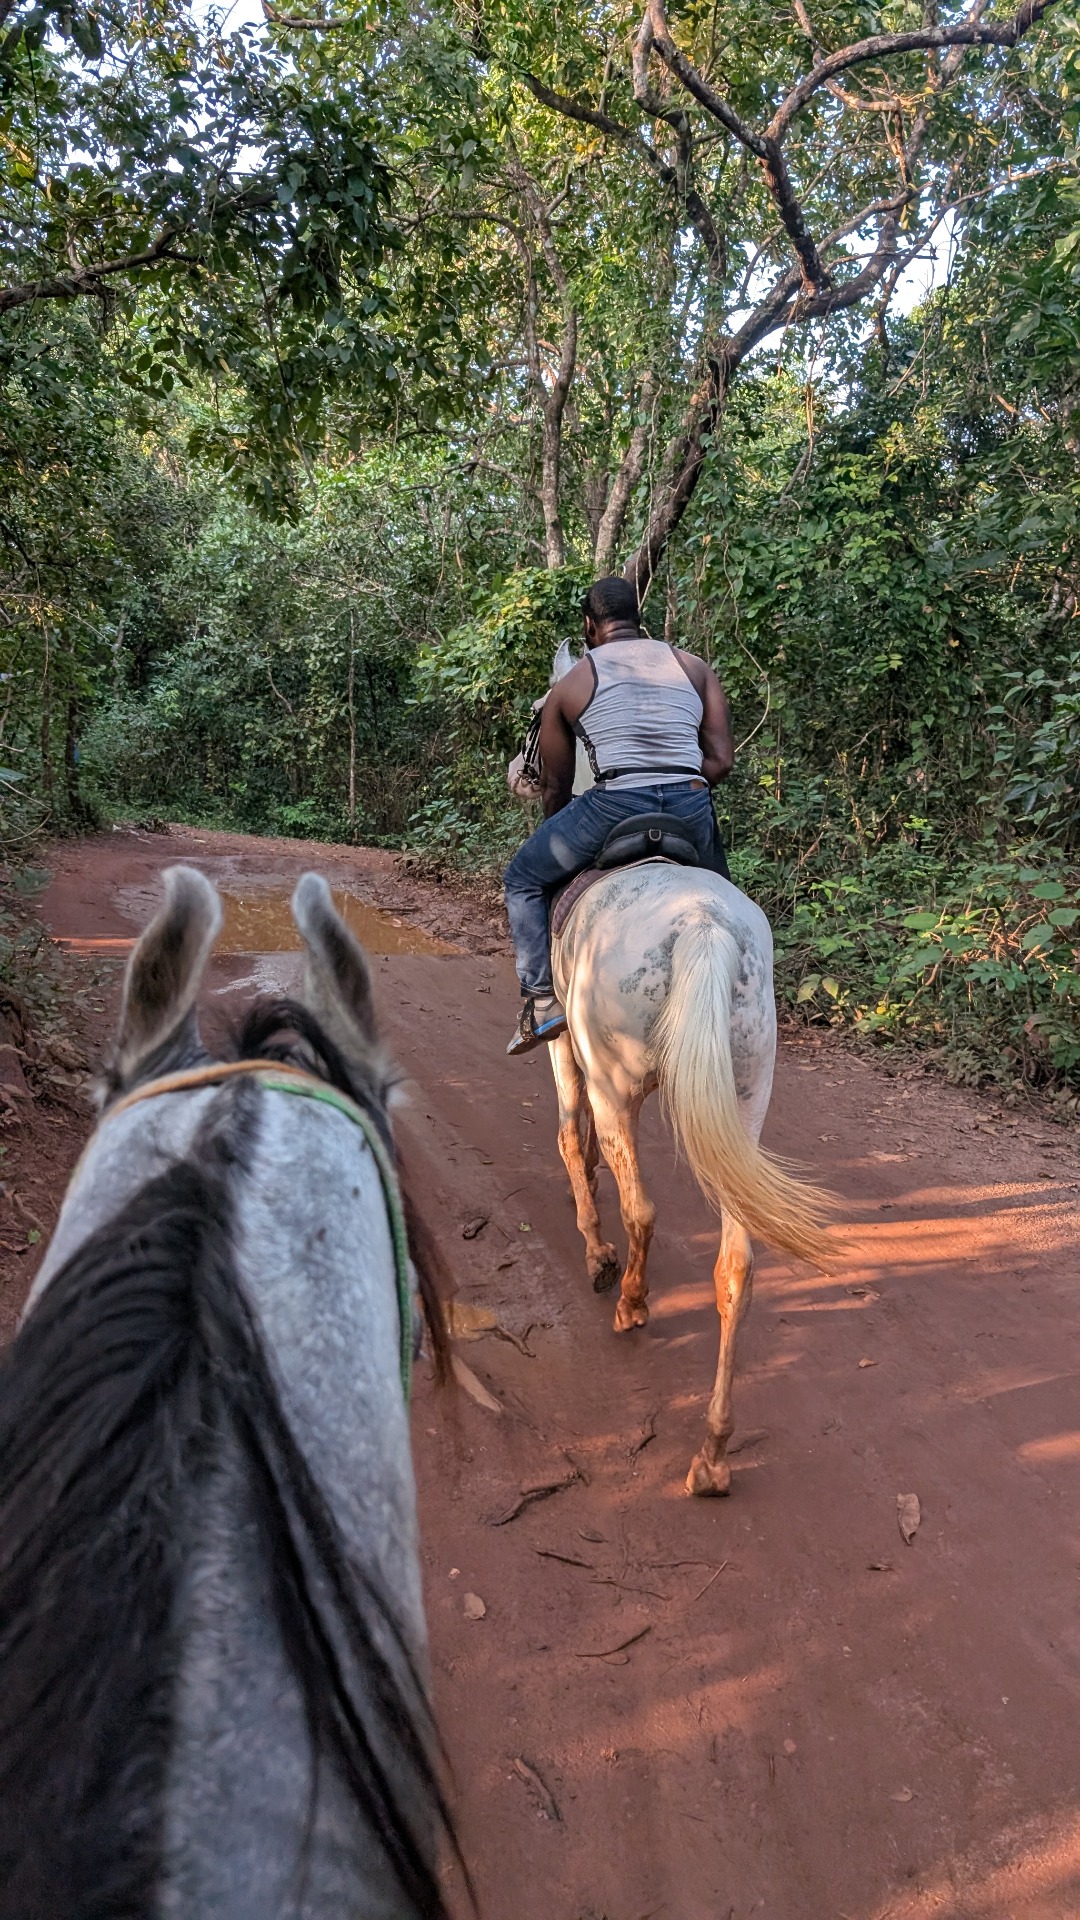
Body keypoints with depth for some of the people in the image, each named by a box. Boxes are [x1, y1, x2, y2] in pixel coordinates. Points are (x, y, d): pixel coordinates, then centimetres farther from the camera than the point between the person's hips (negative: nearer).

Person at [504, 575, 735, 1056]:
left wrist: (557, 839, 34)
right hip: (692, 812, 3)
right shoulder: (694, 667, 16)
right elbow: (721, 761, 8)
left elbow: (554, 786, 17)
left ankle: (541, 1001, 11)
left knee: (523, 879, 20)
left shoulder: (570, 684, 12)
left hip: (613, 808, -3)